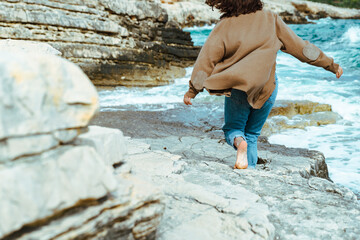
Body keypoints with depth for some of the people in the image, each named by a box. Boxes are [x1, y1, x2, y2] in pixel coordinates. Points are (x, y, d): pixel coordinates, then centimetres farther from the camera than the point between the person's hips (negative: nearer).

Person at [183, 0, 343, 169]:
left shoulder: (224, 26, -5)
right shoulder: (270, 19, -1)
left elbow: (206, 59, -6)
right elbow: (299, 46, 2)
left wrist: (192, 90, -1)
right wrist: (331, 65, 11)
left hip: (238, 88, -2)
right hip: (267, 87, 2)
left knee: (233, 128, 16)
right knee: (252, 134, 19)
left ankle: (239, 142, -18)